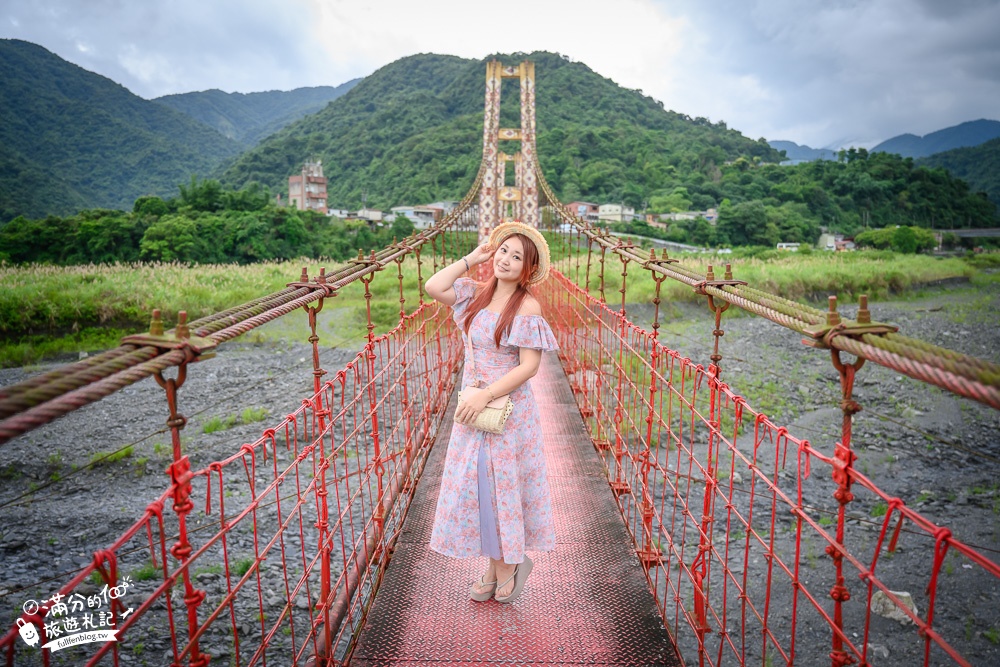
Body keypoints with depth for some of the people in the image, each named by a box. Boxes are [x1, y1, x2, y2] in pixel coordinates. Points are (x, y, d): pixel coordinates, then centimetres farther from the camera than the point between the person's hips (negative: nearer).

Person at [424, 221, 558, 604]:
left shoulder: (527, 307, -14)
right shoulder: (477, 295, 4)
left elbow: (529, 366, -18)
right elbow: (433, 287, -7)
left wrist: (485, 396, -21)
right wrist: (472, 258, -3)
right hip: (474, 406, 6)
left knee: (502, 486, 8)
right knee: (475, 486, 13)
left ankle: (509, 564, 31)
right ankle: (497, 567, 32)